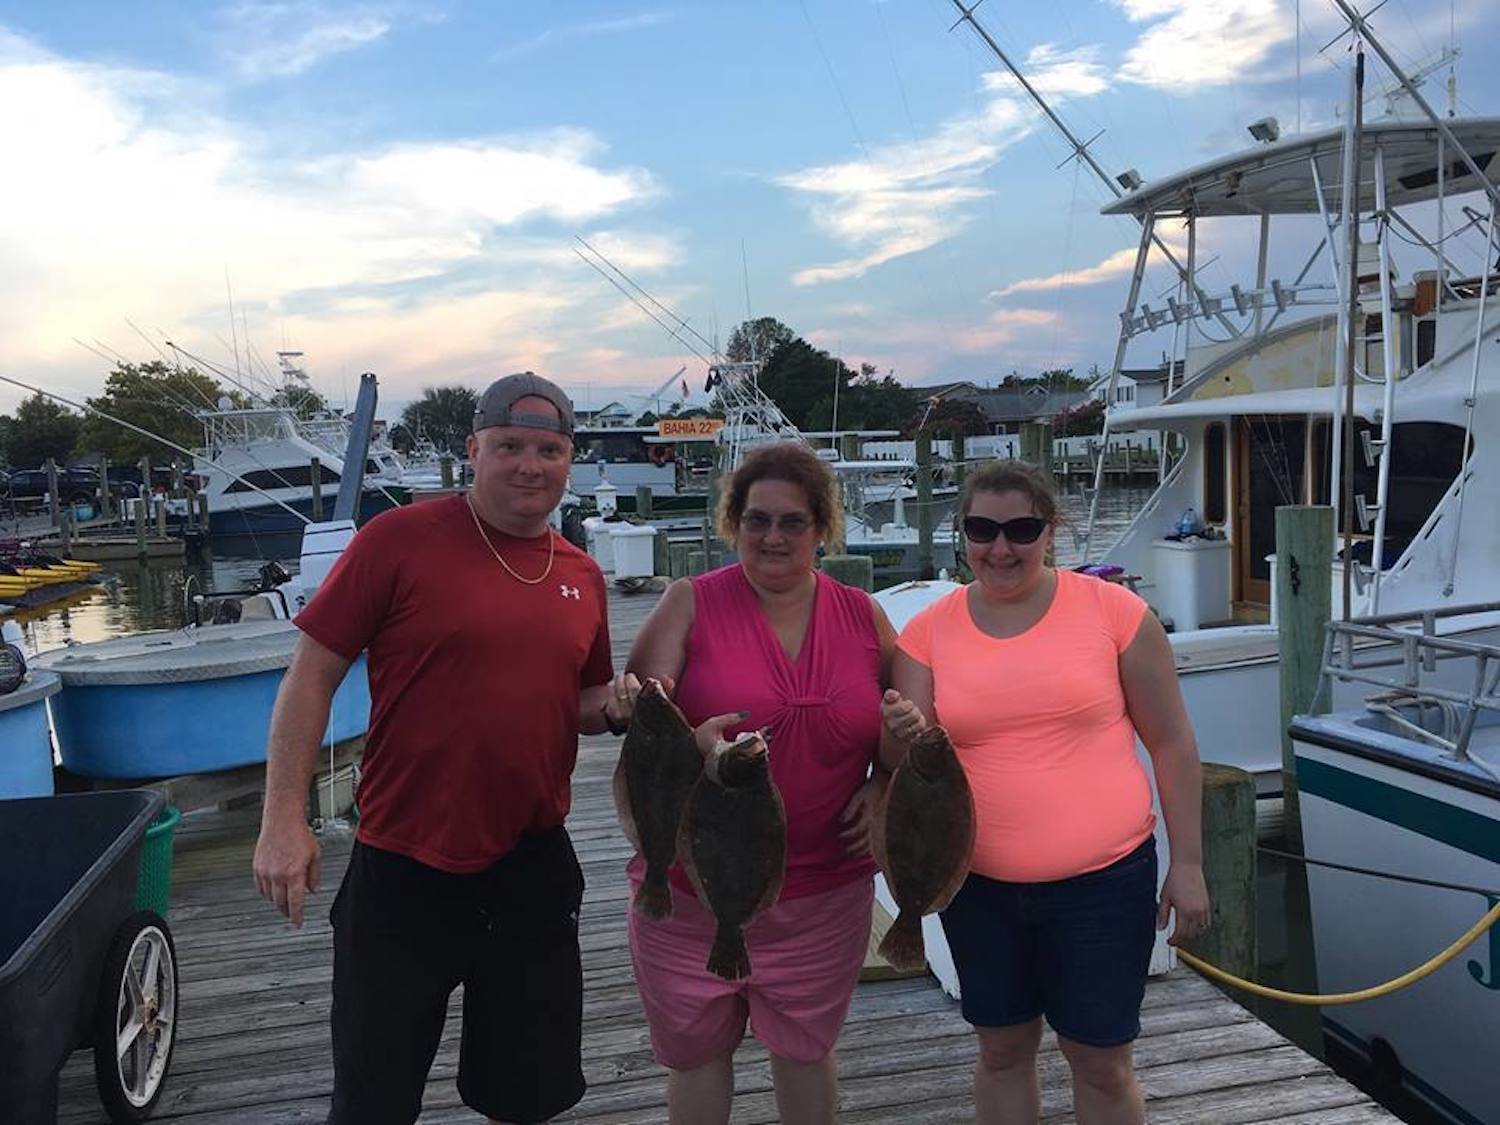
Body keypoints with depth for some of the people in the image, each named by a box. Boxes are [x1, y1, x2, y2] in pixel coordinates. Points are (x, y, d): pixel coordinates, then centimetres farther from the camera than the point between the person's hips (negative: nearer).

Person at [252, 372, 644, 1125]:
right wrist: (284, 819, -14)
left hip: (533, 867, 5)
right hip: (403, 866, -4)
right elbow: (312, 673, -8)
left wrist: (615, 704, -4)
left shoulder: (581, 574, 6)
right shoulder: (400, 539, -9)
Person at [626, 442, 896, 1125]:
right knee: (696, 1050, 16)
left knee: (805, 1048, 19)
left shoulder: (864, 617, 3)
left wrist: (883, 788, -5)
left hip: (824, 893, 2)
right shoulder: (690, 603, -4)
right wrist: (689, 742, -31)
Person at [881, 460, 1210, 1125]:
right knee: (1003, 1050, 18)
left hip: (1104, 879, -2)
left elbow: (1171, 744, 0)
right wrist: (905, 737, -22)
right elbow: (899, 763, 1)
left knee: (1101, 1064, 11)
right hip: (978, 886, 2)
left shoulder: (1111, 609, -6)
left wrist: (1187, 864, -2)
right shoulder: (928, 631, -1)